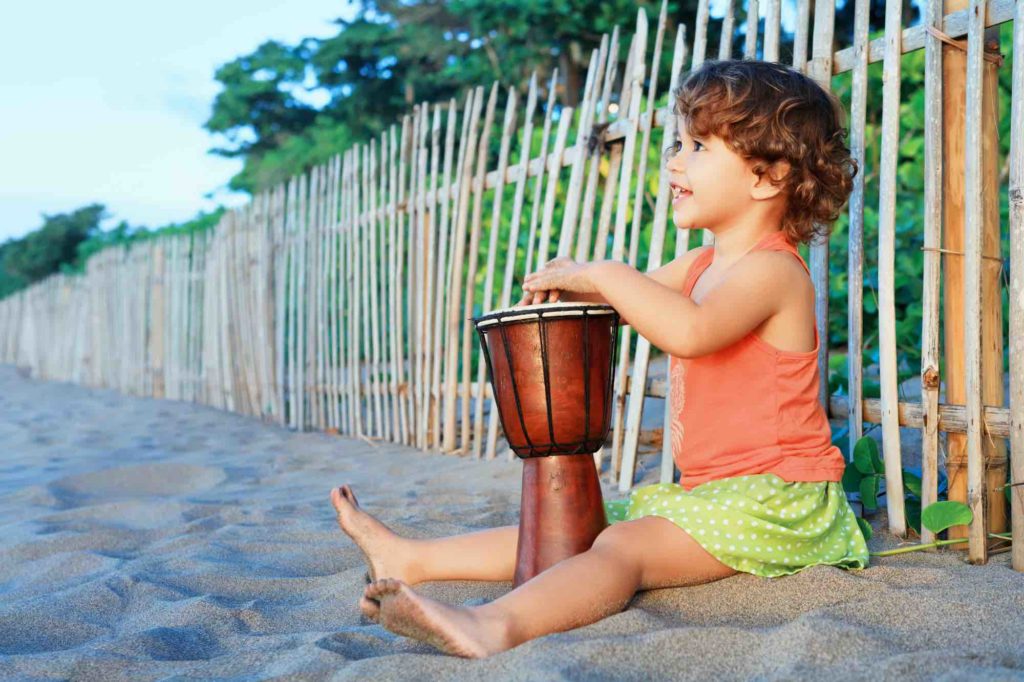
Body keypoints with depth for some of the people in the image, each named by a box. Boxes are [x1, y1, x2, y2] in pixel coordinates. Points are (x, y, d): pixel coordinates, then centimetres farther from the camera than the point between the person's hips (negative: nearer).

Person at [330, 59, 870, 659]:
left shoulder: (772, 269, -16)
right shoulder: (704, 265, 16)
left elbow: (689, 330, -36)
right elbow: (634, 293, 29)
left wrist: (604, 274, -24)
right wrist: (571, 285, 6)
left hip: (771, 497, -9)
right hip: (710, 490, 10)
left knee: (624, 545, -31)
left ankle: (496, 626, -50)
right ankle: (411, 559, 7)